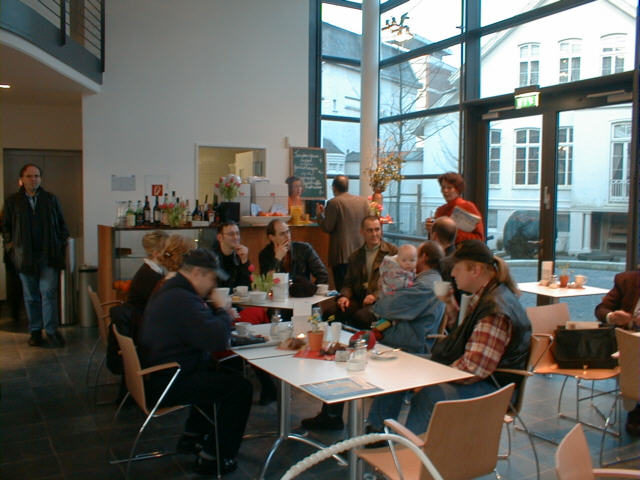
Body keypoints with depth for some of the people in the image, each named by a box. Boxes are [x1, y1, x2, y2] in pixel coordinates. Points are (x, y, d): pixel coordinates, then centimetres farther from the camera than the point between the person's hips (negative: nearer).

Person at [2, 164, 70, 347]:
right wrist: (11, 245, 4)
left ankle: (51, 330, 2)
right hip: (25, 256, 1)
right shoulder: (12, 201, 6)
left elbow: (62, 224, 13)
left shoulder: (51, 199, 8)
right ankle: (35, 330, 19)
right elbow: (6, 227, 14)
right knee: (31, 296, 8)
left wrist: (61, 243, 3)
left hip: (49, 256, -1)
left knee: (48, 292, -7)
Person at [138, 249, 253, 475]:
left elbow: (202, 330, 23)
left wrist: (216, 312, 3)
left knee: (219, 374, 27)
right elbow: (219, 340, -29)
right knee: (240, 387, -10)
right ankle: (212, 458, 2)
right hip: (165, 386, -11)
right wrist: (222, 311, -10)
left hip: (155, 375, 11)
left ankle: (192, 437, 33)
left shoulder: (169, 290, 11)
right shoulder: (183, 300, -25)